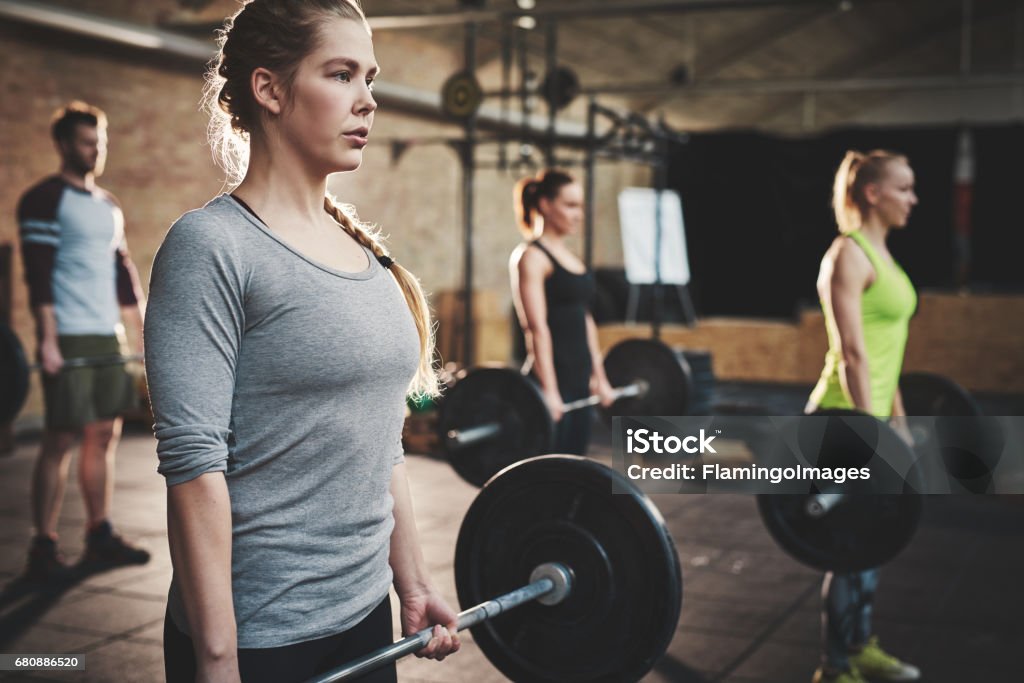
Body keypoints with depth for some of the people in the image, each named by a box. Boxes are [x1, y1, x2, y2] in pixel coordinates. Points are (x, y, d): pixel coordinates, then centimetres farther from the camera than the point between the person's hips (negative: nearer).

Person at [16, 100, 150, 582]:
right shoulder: (44, 200, -5)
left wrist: (143, 335, 16)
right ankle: (43, 550, 1)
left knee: (105, 434, 8)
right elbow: (38, 274, -12)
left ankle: (100, 537, 17)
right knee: (61, 439, -6)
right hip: (68, 340, -7)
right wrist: (48, 339, -18)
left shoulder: (109, 207, 18)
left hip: (108, 338, 7)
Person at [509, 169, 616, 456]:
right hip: (552, 378, -9)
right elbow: (537, 327, -18)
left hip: (579, 379, 9)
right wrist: (548, 390, -23)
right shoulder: (531, 257, -10)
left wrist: (599, 378, 17)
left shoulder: (568, 255, 15)